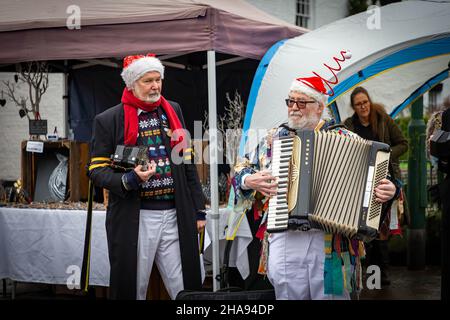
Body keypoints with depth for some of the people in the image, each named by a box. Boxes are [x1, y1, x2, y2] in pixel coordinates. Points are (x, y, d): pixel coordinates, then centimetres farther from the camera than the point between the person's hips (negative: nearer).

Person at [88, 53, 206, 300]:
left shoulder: (173, 111, 12)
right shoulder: (108, 120, -1)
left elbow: (187, 162, 14)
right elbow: (96, 170, -1)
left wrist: (198, 210, 11)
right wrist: (127, 180, -21)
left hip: (176, 215, 3)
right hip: (133, 219, -3)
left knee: (186, 290, 5)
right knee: (132, 289, 6)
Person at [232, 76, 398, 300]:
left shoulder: (342, 138, 5)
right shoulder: (274, 138, 12)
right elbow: (241, 169, 21)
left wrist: (388, 191, -15)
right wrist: (248, 180, 0)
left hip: (330, 240, -2)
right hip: (283, 238, 2)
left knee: (330, 293, 1)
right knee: (287, 293, 7)